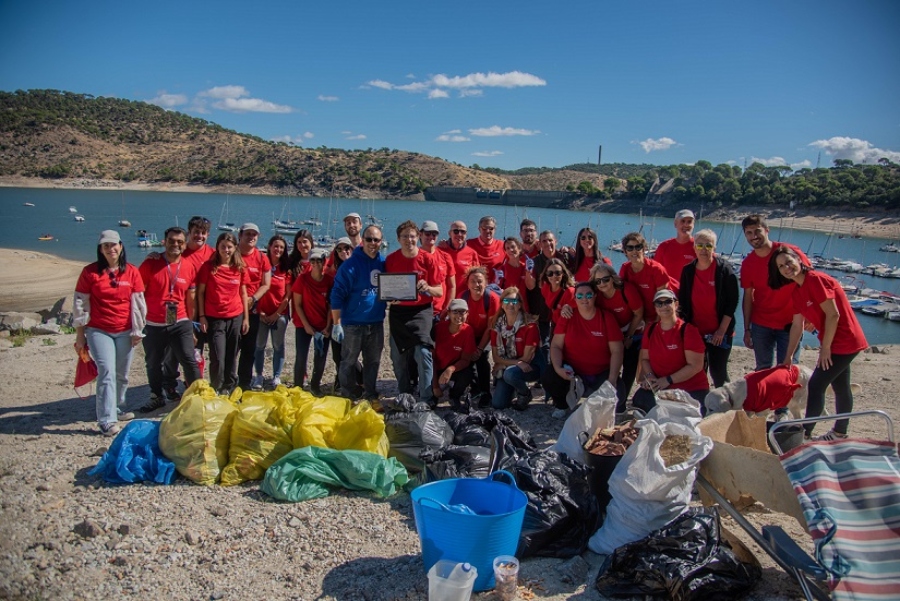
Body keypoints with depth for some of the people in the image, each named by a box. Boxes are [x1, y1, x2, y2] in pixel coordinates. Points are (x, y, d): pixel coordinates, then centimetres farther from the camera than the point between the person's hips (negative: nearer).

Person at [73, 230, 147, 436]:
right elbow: (80, 304, 0)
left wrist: (137, 330, 4)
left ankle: (116, 409, 33)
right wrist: (80, 334, 0)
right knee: (107, 373, -12)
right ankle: (107, 421, -11)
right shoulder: (90, 272, -2)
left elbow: (138, 302, 5)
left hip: (125, 332, 3)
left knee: (122, 374, 12)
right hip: (98, 331, -2)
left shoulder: (132, 272, 3)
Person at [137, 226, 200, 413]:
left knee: (189, 361, -2)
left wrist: (190, 322, 13)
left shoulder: (189, 267, 1)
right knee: (154, 364, 13)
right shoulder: (150, 263, -5)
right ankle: (157, 397, 31)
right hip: (153, 325, 0)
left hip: (180, 323, 0)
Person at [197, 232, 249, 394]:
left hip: (236, 318, 3)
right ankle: (216, 390, 13)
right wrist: (202, 316, -5)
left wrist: (246, 318, 7)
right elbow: (200, 292, 0)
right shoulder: (208, 266, -3)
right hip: (214, 318, -2)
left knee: (232, 356, 9)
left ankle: (229, 388, 24)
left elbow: (243, 293, 9)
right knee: (218, 358, -5)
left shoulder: (240, 268, 4)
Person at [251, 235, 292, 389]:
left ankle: (276, 377, 13)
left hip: (280, 314, 0)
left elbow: (288, 295, -1)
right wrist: (260, 311, -6)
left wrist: (277, 314, -7)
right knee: (259, 345, 5)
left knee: (278, 346, 5)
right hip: (262, 313, 0)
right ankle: (258, 376, 14)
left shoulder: (286, 268, 1)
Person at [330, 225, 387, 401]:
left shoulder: (384, 262, 5)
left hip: (377, 322, 5)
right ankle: (347, 394, 18)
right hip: (353, 322, -5)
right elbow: (337, 294, -12)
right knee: (349, 360, 5)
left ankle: (370, 392, 27)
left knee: (373, 360, 13)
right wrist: (336, 323, -14)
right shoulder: (351, 264, -11)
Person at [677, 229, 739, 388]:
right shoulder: (688, 270, 2)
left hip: (719, 332, -3)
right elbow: (682, 301, 6)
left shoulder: (724, 269, -8)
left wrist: (722, 329, -13)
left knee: (718, 372, -1)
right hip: (694, 331, 3)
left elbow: (732, 301, -9)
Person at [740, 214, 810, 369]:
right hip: (761, 326, 3)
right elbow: (748, 297, 4)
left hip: (790, 323, -3)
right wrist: (747, 329, 3)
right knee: (763, 370, 10)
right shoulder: (747, 263, 1)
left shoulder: (789, 252, -10)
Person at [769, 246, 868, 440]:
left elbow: (833, 315, -22)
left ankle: (805, 434, -1)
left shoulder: (816, 280, -21)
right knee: (840, 387, 21)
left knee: (816, 385, -9)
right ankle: (840, 433, 36)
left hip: (844, 342, -9)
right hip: (837, 343, 9)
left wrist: (825, 348, -17)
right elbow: (797, 325, 8)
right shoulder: (796, 292, 5)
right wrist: (788, 357, 7)